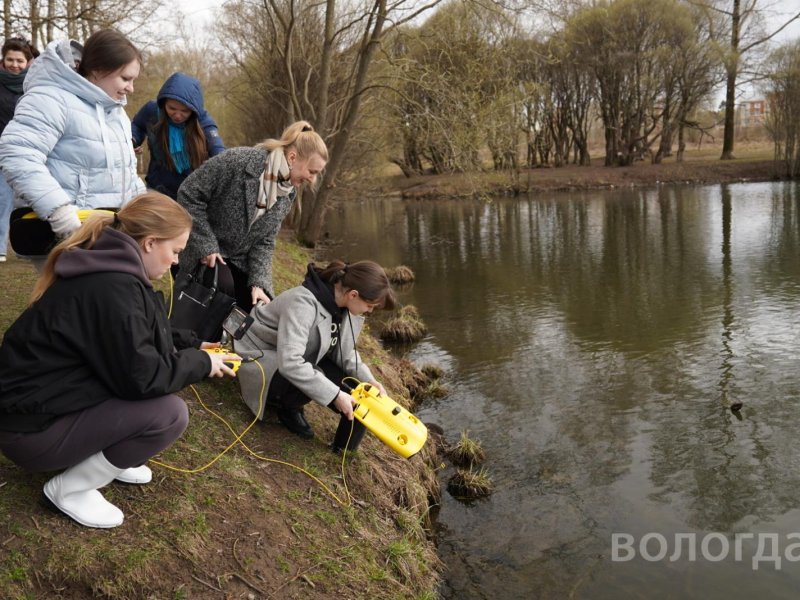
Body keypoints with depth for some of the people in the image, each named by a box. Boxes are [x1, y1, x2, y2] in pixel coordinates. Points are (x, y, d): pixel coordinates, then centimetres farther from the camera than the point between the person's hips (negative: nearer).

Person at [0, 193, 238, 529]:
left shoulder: (110, 269, 3)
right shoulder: (113, 287, -28)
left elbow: (141, 338, 18)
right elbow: (142, 378, -26)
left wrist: (192, 345, 9)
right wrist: (201, 363, -11)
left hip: (53, 398, 10)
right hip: (32, 426, -10)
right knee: (170, 414, -19)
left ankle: (107, 457, 15)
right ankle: (70, 489, -3)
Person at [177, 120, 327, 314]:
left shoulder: (288, 193, -4)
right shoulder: (237, 161, -25)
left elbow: (264, 242, -1)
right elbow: (188, 194, -19)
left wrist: (258, 283, -15)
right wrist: (206, 246, -21)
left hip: (242, 260, 5)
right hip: (207, 254, -5)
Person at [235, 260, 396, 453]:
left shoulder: (345, 303, -10)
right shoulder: (304, 303, -35)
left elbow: (345, 352, 0)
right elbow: (290, 363, -43)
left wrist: (369, 380, -15)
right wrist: (335, 395, -40)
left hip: (303, 358, 8)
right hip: (260, 359, -7)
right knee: (308, 385, -37)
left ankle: (344, 451, 13)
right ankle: (287, 408, -3)